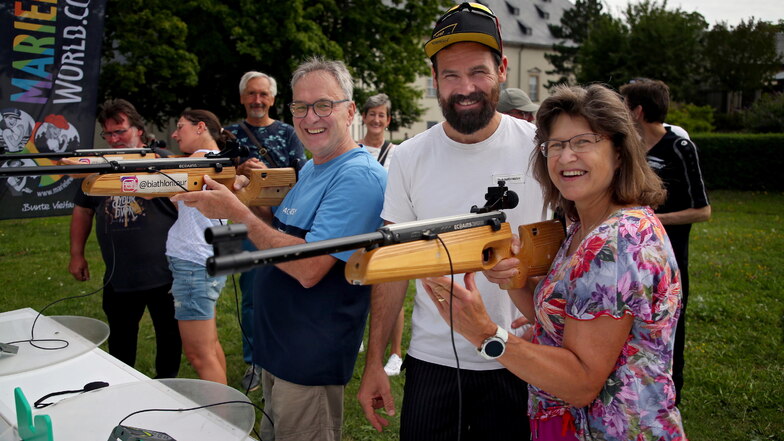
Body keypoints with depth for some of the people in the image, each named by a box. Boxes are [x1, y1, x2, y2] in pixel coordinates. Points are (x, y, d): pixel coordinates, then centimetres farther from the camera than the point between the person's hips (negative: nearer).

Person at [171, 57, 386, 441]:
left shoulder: (359, 176, -22)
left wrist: (237, 212, -23)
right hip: (277, 351, 9)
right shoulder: (309, 170, 9)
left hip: (309, 362, -9)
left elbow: (309, 268, -28)